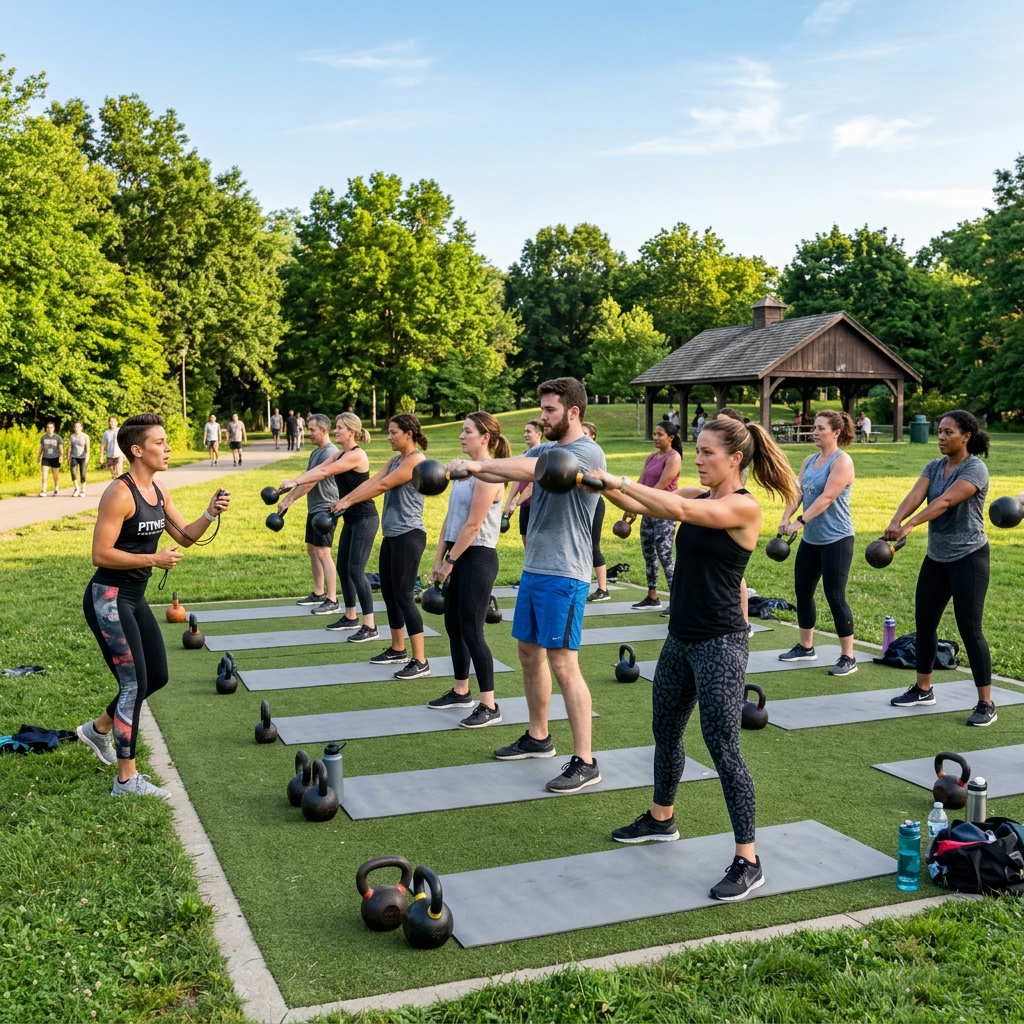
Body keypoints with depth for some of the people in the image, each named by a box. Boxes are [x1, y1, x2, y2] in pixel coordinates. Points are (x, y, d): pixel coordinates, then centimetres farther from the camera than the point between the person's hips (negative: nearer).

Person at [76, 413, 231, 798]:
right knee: (135, 683, -7)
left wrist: (210, 513, -8)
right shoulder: (119, 493, -19)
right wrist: (153, 559, -21)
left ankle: (99, 729, 39)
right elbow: (100, 554, -21)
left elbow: (185, 537, 8)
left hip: (134, 599, 9)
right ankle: (126, 780, 4)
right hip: (108, 599, -9)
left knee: (157, 677, 16)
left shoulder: (157, 492, 7)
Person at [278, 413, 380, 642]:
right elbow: (314, 473, 7)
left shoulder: (356, 455, -15)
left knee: (356, 570, -13)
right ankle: (350, 617, 26)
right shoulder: (339, 456, 12)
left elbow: (323, 473, -21)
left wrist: (294, 481, -20)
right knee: (343, 568, 13)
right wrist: (290, 497, 2)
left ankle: (370, 627, -10)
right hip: (350, 520, 10)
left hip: (365, 519, -10)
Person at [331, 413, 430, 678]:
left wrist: (348, 502, -15)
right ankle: (397, 650, 27)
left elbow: (382, 485, -17)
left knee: (403, 595, -10)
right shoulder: (395, 460, 15)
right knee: (389, 593, 14)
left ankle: (420, 661, -7)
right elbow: (371, 481, 7)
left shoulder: (415, 460, -14)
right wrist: (343, 500, -5)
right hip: (392, 534, 10)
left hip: (409, 535, -10)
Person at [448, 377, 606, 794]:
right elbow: (506, 472, 4)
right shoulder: (546, 449, 14)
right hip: (533, 569, 9)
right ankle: (538, 737, 33)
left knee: (563, 664, -7)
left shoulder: (587, 452, -14)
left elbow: (534, 469, -29)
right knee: (529, 652, 16)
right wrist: (473, 467, -15)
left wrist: (478, 464, -29)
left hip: (564, 576, -9)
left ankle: (584, 762, 0)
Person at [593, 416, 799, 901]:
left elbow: (679, 510, -28)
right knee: (666, 732, 22)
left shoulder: (744, 507, -15)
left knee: (723, 748, -6)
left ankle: (747, 861, 4)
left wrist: (620, 480, -26)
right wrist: (602, 484, -17)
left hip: (719, 643, -9)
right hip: (681, 638, 9)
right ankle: (661, 819, 43)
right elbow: (640, 505, -1)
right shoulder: (698, 496, 8)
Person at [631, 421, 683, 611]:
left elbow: (660, 486, -16)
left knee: (665, 556, -10)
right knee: (648, 555, 11)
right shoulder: (652, 457, 15)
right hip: (649, 512, 8)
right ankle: (652, 598, 20)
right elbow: (640, 484, 12)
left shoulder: (673, 457, -9)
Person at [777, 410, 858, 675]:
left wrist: (800, 522, -28)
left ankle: (848, 657, 2)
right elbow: (798, 492, 2)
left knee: (835, 597, -7)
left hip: (836, 539, -8)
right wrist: (786, 518, -14)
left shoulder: (842, 461, -13)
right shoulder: (809, 461, 10)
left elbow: (827, 498, -22)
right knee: (802, 592, 13)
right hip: (811, 539, 8)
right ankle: (805, 647, 28)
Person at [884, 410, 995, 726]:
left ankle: (986, 704, 1)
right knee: (924, 623, 11)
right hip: (936, 557, 7)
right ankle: (923, 690, 26)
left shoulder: (975, 469, -14)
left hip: (969, 558, -7)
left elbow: (945, 501, -29)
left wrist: (909, 525, -41)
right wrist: (895, 521, -31)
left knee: (969, 629, -7)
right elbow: (915, 496, -12)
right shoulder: (934, 467, 6)